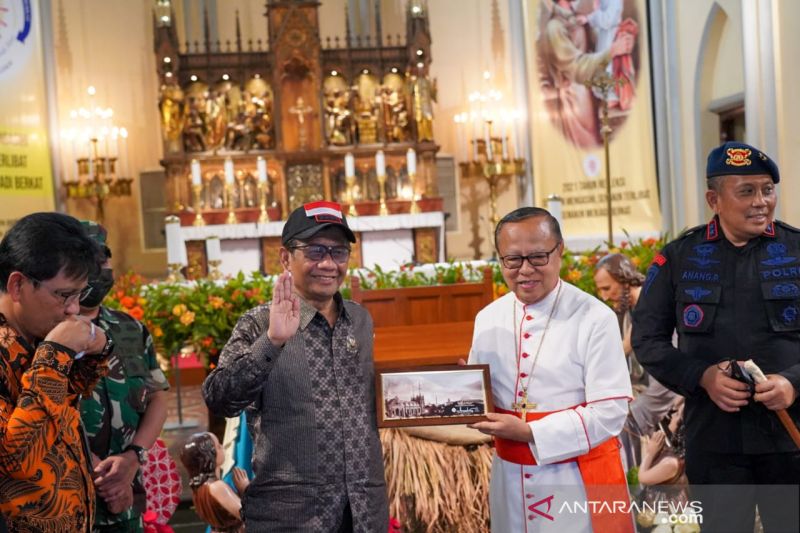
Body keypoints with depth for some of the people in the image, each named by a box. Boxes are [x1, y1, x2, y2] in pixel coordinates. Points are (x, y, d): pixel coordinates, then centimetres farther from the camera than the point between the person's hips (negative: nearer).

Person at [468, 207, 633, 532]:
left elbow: (610, 411, -16)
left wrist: (530, 433, -23)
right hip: (510, 476, 4)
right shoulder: (488, 319, 3)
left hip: (578, 478, -4)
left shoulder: (595, 318, -12)